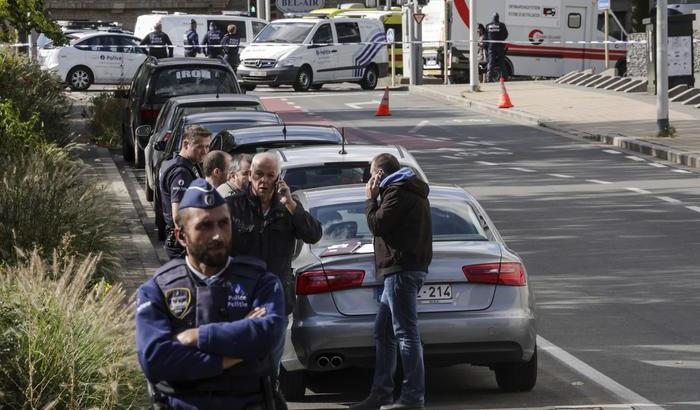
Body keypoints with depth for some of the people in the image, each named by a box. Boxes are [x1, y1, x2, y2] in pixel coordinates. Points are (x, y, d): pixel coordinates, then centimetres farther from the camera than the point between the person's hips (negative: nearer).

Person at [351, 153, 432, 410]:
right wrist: (374, 198, 15)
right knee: (383, 333, 14)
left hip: (401, 270, -11)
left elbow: (377, 224, -12)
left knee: (406, 333, -10)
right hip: (402, 269, 11)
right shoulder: (409, 191, 22)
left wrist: (370, 199, -1)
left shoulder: (398, 192, -10)